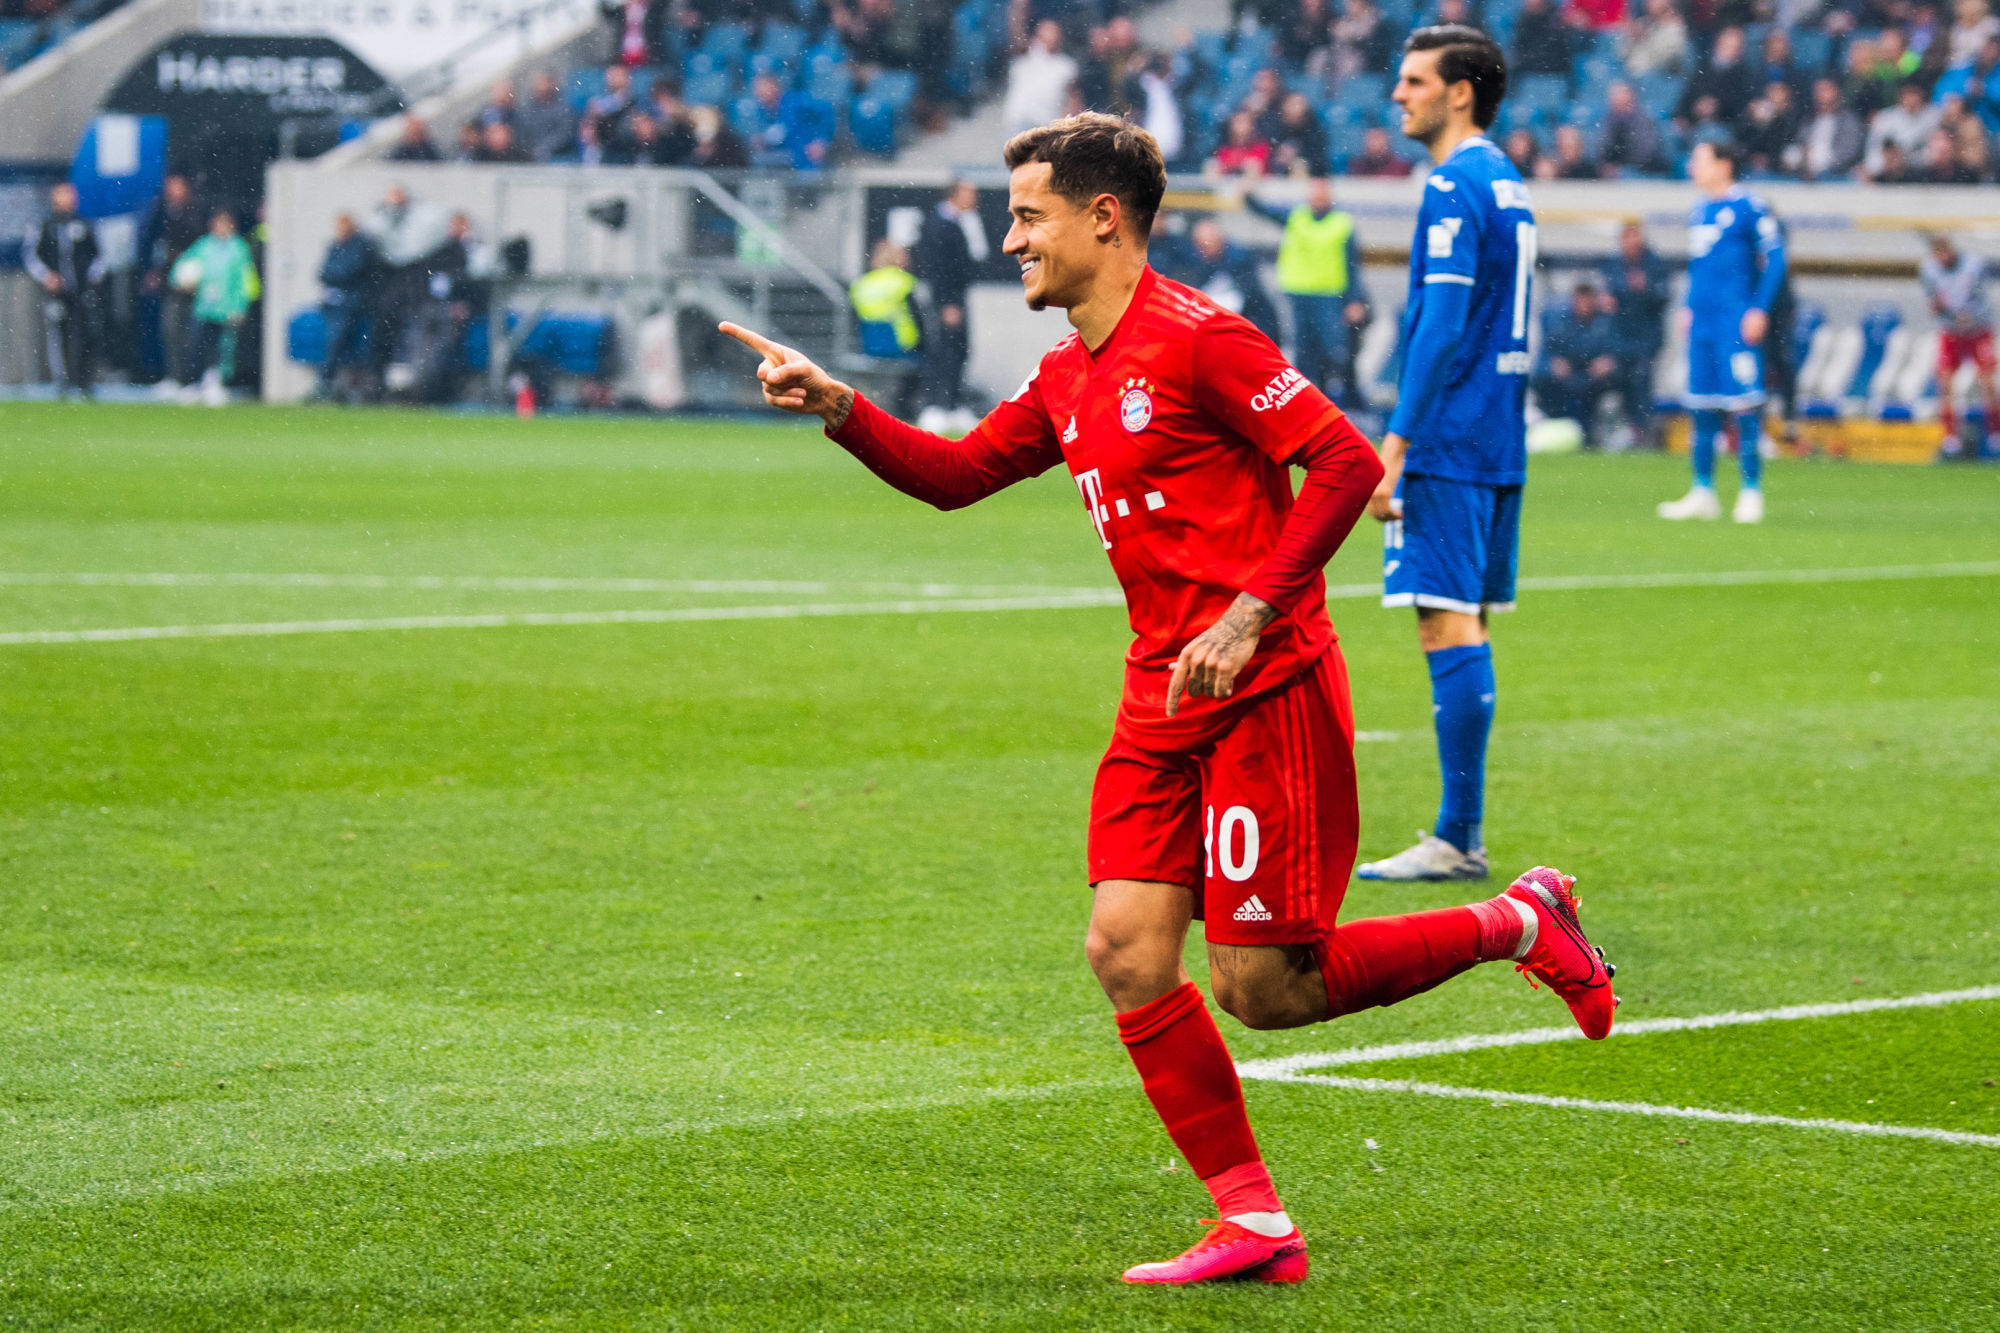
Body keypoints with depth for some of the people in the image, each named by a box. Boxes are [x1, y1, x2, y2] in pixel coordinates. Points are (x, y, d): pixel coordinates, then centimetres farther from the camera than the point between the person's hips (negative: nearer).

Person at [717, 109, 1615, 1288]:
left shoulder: (1195, 338, -13)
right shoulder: (1069, 379, 14)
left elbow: (1349, 464, -16)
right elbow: (952, 475, 22)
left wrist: (1250, 616, -21)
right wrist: (834, 406, 7)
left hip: (1267, 694, -8)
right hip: (1162, 703, 8)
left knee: (1260, 988, -7)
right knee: (1126, 950, -4)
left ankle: (1518, 922, 12)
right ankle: (1255, 1222, 2)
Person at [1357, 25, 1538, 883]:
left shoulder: (1453, 187, -13)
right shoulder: (1507, 185, 17)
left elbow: (1442, 326, -19)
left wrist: (1396, 442, -19)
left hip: (1448, 445, -10)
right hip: (1499, 443, 10)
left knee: (1447, 625, -9)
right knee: (1466, 630, 11)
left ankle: (1456, 839, -10)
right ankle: (1462, 834, 13)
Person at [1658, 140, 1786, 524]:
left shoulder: (1748, 207, -9)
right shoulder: (1700, 211, 15)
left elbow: (1775, 258, -10)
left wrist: (1759, 309, -14)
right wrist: (1688, 306, 21)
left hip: (1736, 319, -8)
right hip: (1701, 319, 8)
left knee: (1744, 405, -8)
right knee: (1702, 405, 9)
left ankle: (1751, 492, -3)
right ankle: (1702, 491, 15)